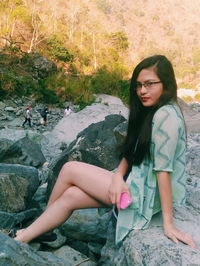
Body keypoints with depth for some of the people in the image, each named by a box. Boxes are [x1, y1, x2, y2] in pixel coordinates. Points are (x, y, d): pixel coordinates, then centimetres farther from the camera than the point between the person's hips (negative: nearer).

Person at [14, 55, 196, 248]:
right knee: (70, 195, -1)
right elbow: (130, 152, 6)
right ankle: (21, 239, 13)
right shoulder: (148, 112, 8)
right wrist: (118, 176, -13)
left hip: (149, 194, -8)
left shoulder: (166, 116, -21)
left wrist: (168, 223, -22)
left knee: (69, 169, -5)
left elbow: (164, 169, -25)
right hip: (138, 182, 8)